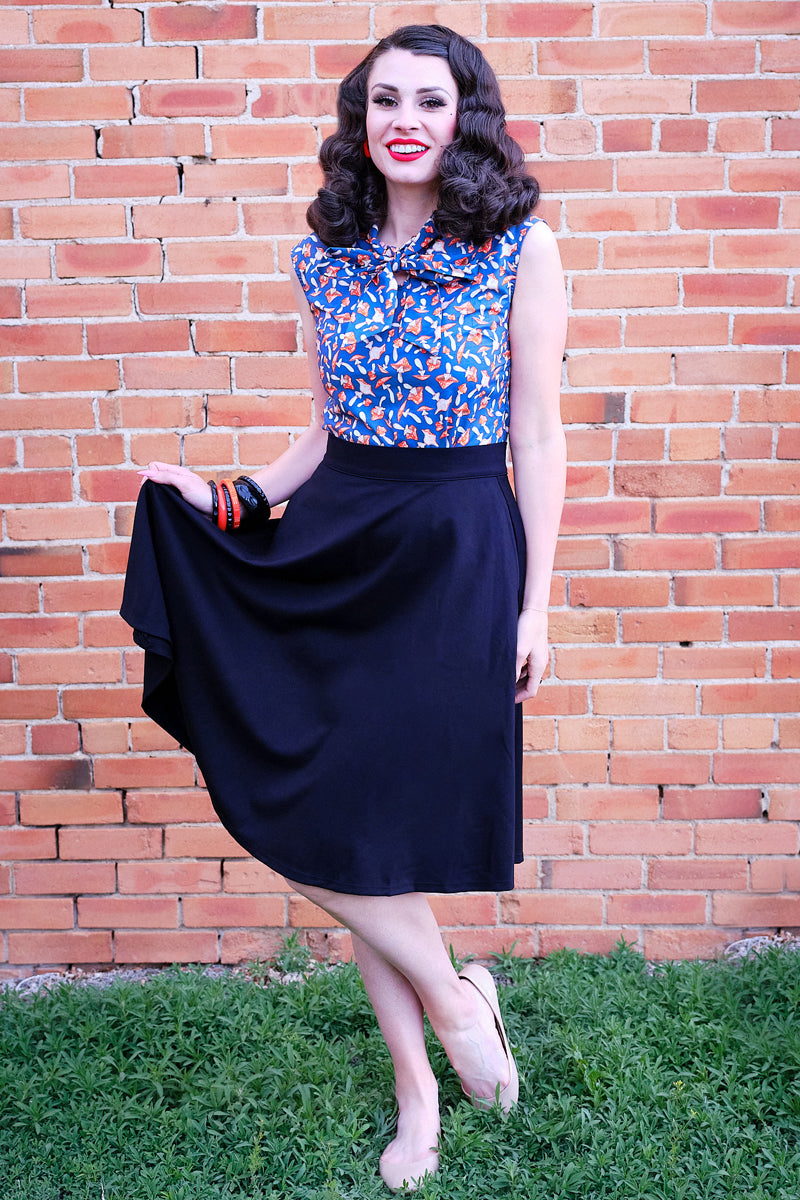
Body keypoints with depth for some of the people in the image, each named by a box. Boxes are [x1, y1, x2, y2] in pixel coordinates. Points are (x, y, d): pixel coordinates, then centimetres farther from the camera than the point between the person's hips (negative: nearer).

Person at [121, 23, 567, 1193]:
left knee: (354, 822, -6)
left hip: (456, 556, -5)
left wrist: (536, 601, -7)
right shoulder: (326, 257, 9)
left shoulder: (521, 249, -3)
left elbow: (537, 436, -4)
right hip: (334, 547, 5)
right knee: (336, 822, 6)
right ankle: (418, 1094, 24)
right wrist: (227, 501, 6)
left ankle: (449, 992, 24)